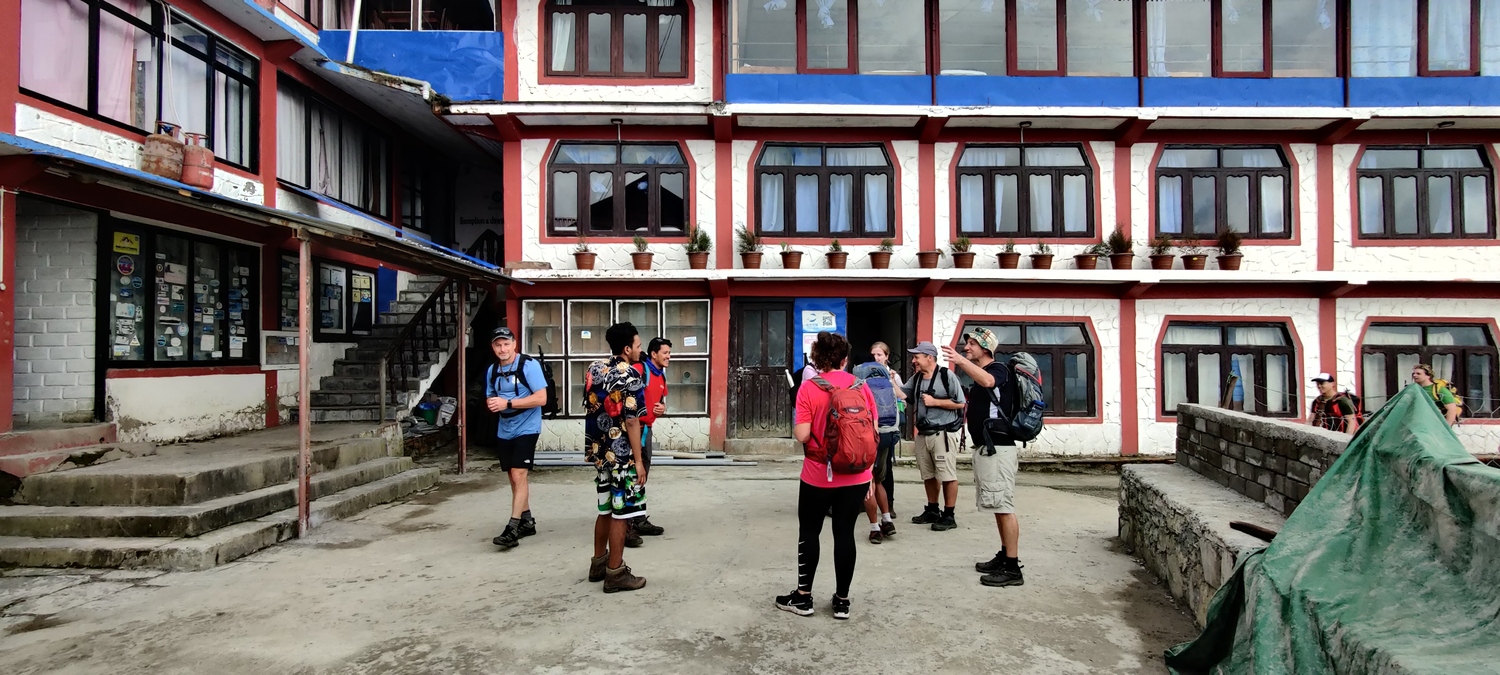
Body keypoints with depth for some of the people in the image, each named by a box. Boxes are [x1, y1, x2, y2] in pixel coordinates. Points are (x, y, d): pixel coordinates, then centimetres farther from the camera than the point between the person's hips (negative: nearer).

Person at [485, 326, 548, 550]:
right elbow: (490, 398, 18)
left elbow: (541, 398, -19)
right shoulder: (491, 371, 7)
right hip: (504, 431, 7)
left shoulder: (529, 365, -13)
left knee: (519, 475, -12)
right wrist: (491, 404, -7)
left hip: (526, 429, -7)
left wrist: (508, 403, -24)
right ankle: (527, 521, 26)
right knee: (514, 478, 12)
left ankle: (512, 528, -8)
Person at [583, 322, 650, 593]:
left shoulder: (594, 369, 7)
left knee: (605, 509, 19)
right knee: (620, 513, 1)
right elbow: (631, 421, -19)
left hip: (601, 451, 8)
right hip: (622, 455, -8)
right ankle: (615, 573, 9)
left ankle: (598, 563, 30)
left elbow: (590, 409, 13)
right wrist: (638, 461, -15)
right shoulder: (630, 376, -17)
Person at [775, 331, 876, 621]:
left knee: (809, 532, 13)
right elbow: (873, 432, 3)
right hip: (856, 476, 3)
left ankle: (803, 597, 21)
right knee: (845, 533, 11)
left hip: (819, 476, -3)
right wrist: (870, 474, 12)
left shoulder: (809, 388, -10)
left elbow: (802, 435, -15)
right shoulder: (860, 385, 0)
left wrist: (796, 424, 8)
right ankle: (842, 601, 19)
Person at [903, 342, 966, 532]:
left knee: (948, 476, -3)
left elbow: (960, 403, -9)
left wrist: (935, 402, -13)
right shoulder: (916, 378, 11)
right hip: (923, 434, 7)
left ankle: (949, 516, 6)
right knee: (928, 475, 15)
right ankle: (932, 511, 27)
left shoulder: (947, 375, -8)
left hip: (943, 434, -7)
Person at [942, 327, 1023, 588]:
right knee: (999, 507, 14)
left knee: (1004, 506, -8)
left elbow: (988, 381, -35)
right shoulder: (979, 374, 18)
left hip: (998, 449, -10)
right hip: (984, 448, 10)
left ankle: (1012, 568, -5)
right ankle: (1004, 556, 22)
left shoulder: (999, 369, -10)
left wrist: (961, 361, -41)